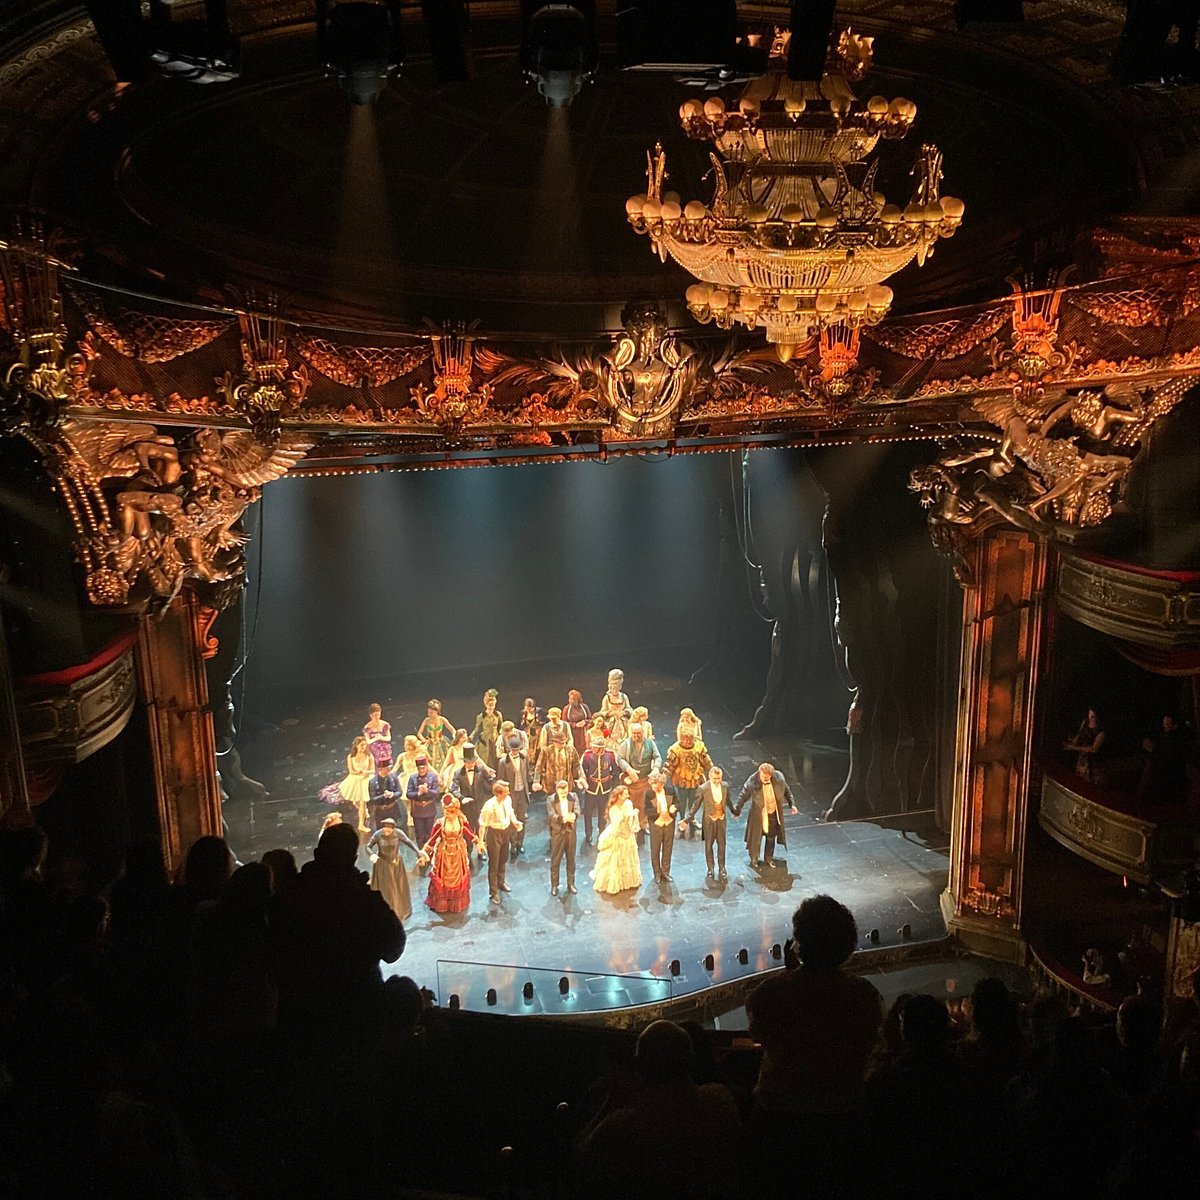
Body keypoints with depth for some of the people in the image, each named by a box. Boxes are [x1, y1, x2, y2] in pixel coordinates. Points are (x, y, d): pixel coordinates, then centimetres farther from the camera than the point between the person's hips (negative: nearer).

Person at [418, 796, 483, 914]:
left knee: (458, 879, 15)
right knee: (442, 880, 10)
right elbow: (431, 840, -16)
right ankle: (441, 903, 29)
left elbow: (471, 834, 5)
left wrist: (479, 843, 11)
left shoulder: (462, 822, -12)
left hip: (458, 854, 2)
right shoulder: (440, 824, -19)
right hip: (443, 854, -2)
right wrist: (423, 854, -21)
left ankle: (458, 903, 34)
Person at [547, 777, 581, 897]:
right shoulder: (550, 799, -9)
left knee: (571, 858, 13)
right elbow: (552, 816, -20)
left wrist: (573, 816, -37)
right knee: (555, 860, 6)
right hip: (557, 832, -2)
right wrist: (564, 818, -36)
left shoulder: (574, 796, -1)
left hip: (571, 831, 2)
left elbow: (577, 811, -14)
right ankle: (554, 885, 18)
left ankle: (571, 883, 27)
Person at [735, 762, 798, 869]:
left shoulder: (779, 778, -21)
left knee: (771, 836, 19)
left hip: (774, 813, 2)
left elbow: (786, 791, 0)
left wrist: (791, 805, 1)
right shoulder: (752, 782, -28)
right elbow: (743, 796, -13)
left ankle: (769, 858, 41)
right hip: (759, 814, -2)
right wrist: (737, 811, -5)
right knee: (756, 837, 14)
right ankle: (754, 858, 40)